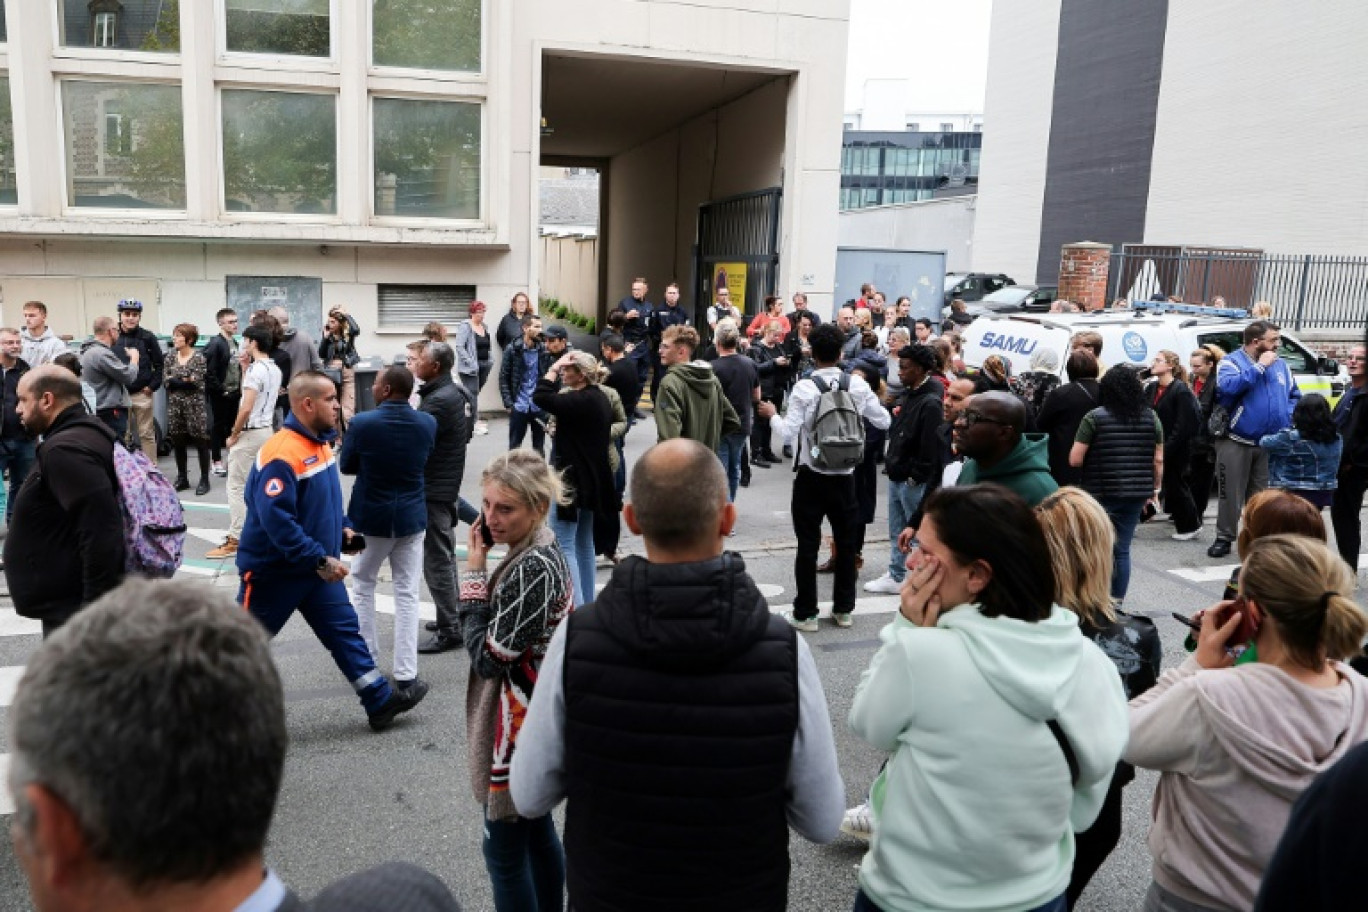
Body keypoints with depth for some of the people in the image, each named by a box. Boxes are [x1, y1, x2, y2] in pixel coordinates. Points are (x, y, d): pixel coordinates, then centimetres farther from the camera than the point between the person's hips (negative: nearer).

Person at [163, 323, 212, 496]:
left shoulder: (198, 358, -7)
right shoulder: (171, 356, 8)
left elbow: (195, 382, -14)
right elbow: (167, 380, 2)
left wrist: (175, 380, -6)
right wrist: (185, 380, -12)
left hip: (194, 405, -5)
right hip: (175, 405, 5)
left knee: (200, 442, 0)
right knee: (177, 442, 10)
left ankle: (204, 480, 8)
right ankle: (182, 478, 21)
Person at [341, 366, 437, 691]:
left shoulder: (362, 423, -16)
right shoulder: (427, 423, -7)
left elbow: (345, 466, -2)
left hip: (370, 517, -2)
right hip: (411, 517, 2)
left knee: (363, 587, 18)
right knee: (407, 595, 7)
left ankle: (367, 662, 24)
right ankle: (406, 672, 8)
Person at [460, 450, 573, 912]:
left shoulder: (533, 569, -27)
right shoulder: (538, 551, 2)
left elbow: (488, 657, -23)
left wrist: (473, 577, -19)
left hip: (521, 726, -10)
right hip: (533, 717, 10)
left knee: (504, 849, 7)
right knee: (538, 833, 23)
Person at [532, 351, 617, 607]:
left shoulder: (581, 400, -20)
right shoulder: (599, 398, 10)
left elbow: (540, 398, -27)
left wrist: (554, 367, -17)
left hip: (572, 480, -10)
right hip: (590, 479, 10)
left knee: (563, 544, -8)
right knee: (584, 542, 16)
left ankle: (575, 606, -11)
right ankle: (586, 601, 24)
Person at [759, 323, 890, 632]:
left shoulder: (805, 387, -13)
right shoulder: (858, 384, -3)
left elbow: (788, 434, -17)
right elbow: (884, 421, 4)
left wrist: (773, 415, 1)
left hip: (811, 478, -3)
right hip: (845, 477, 3)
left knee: (808, 545, 5)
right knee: (846, 542, 15)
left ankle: (805, 614, 11)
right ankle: (843, 609, 25)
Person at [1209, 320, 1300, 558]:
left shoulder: (1280, 365, 11)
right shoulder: (1231, 361, -7)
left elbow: (1294, 395, 18)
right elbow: (1228, 386, -27)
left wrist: (1287, 415, -2)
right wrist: (1259, 366, -20)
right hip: (1236, 442, -5)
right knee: (1230, 494, 1)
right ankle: (1224, 538, 11)